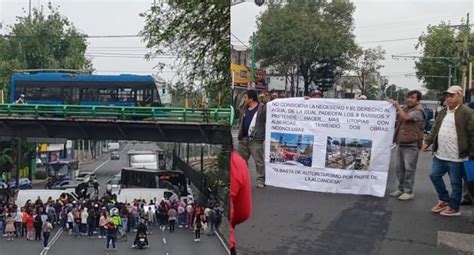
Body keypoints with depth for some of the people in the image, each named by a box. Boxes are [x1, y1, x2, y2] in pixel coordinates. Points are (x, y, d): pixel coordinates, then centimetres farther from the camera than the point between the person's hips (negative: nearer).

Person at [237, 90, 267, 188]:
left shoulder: (262, 108, -10)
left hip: (255, 139, -7)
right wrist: (240, 134, 16)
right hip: (243, 139, 7)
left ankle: (260, 180, 3)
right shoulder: (244, 109, 14)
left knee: (259, 161, -3)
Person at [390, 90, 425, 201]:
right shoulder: (405, 109, 16)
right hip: (401, 143, 8)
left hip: (412, 144, -8)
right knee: (399, 168, 12)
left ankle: (409, 192, 1)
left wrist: (398, 106, -12)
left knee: (409, 169, -5)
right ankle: (401, 189, 22)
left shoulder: (418, 110, -9)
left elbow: (406, 117, -23)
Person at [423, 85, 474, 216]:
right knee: (434, 176, 13)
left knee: (455, 183, 5)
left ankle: (454, 208, 19)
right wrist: (427, 142, 9)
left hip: (456, 157, -7)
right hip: (440, 155, 7)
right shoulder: (443, 112, 13)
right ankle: (445, 200, 31)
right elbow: (435, 129, 20)